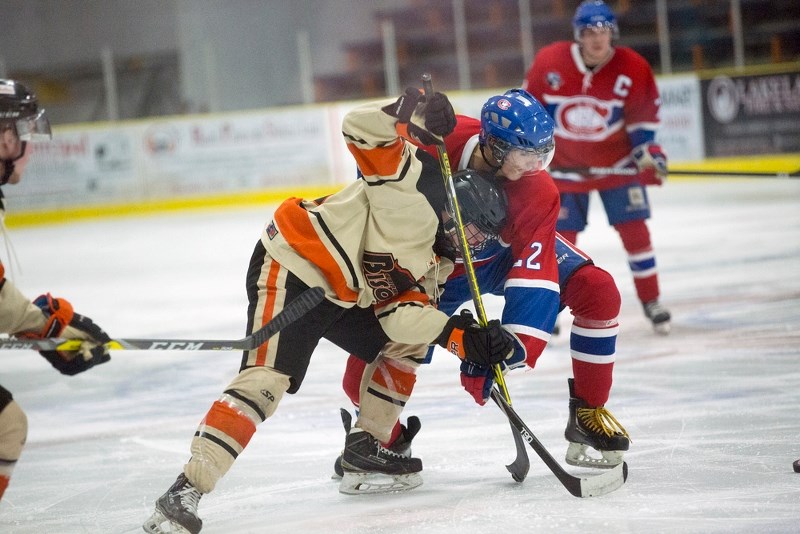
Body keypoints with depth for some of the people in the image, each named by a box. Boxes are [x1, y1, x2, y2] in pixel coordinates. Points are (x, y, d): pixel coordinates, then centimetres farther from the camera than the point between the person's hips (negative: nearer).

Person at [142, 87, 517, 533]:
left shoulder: (435, 256, 13)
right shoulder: (414, 177, -11)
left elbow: (400, 311, 0)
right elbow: (359, 126, -20)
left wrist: (468, 338, -10)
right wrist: (413, 113, -29)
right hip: (290, 268, -10)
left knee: (408, 339, 13)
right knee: (266, 381, -21)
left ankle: (364, 446, 22)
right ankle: (185, 492, -25)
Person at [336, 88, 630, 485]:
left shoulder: (537, 193, -30)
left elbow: (535, 281, -34)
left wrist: (506, 350, -44)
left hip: (506, 257, 1)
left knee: (599, 292, -22)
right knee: (364, 376, -11)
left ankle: (588, 414, -5)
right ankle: (387, 438, 25)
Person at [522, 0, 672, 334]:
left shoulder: (633, 68, -15)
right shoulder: (549, 62, -15)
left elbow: (643, 113, -2)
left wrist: (646, 148, -12)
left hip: (616, 162, 0)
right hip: (565, 165, 0)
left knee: (634, 229, -3)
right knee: (561, 237, 0)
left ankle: (651, 302, 11)